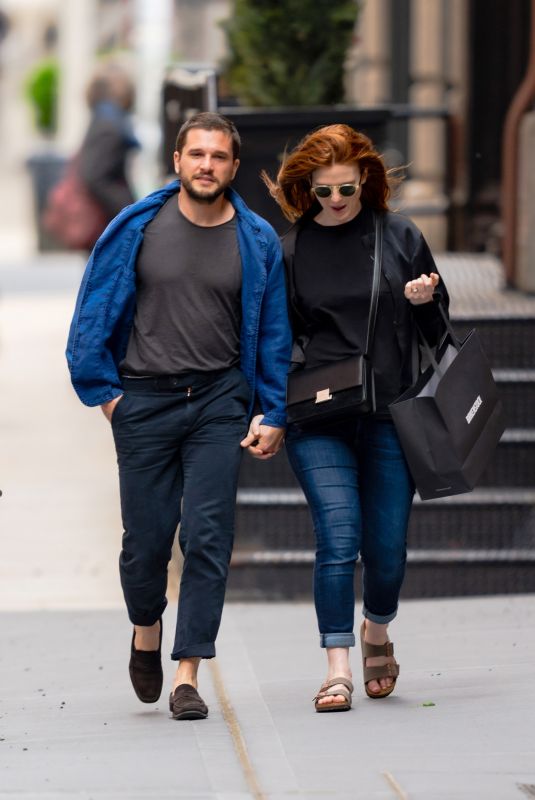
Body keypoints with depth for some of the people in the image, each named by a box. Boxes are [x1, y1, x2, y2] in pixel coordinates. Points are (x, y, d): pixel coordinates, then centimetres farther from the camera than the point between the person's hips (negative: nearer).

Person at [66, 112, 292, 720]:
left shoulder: (257, 241, 3)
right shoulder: (136, 229, -1)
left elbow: (274, 334, 8)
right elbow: (94, 314, 6)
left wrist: (274, 415, 3)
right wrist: (102, 391, 1)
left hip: (219, 401, 0)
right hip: (143, 400, 0)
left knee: (208, 537, -7)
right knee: (147, 536, 4)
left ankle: (187, 675, -4)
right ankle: (146, 632, 34)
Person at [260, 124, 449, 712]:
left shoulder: (399, 237, 5)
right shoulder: (290, 249, 4)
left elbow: (438, 328, 13)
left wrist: (424, 301, -9)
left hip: (390, 415, 1)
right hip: (318, 420, -1)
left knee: (387, 545, 4)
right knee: (338, 539, -12)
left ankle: (377, 632, 33)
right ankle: (337, 669, -8)